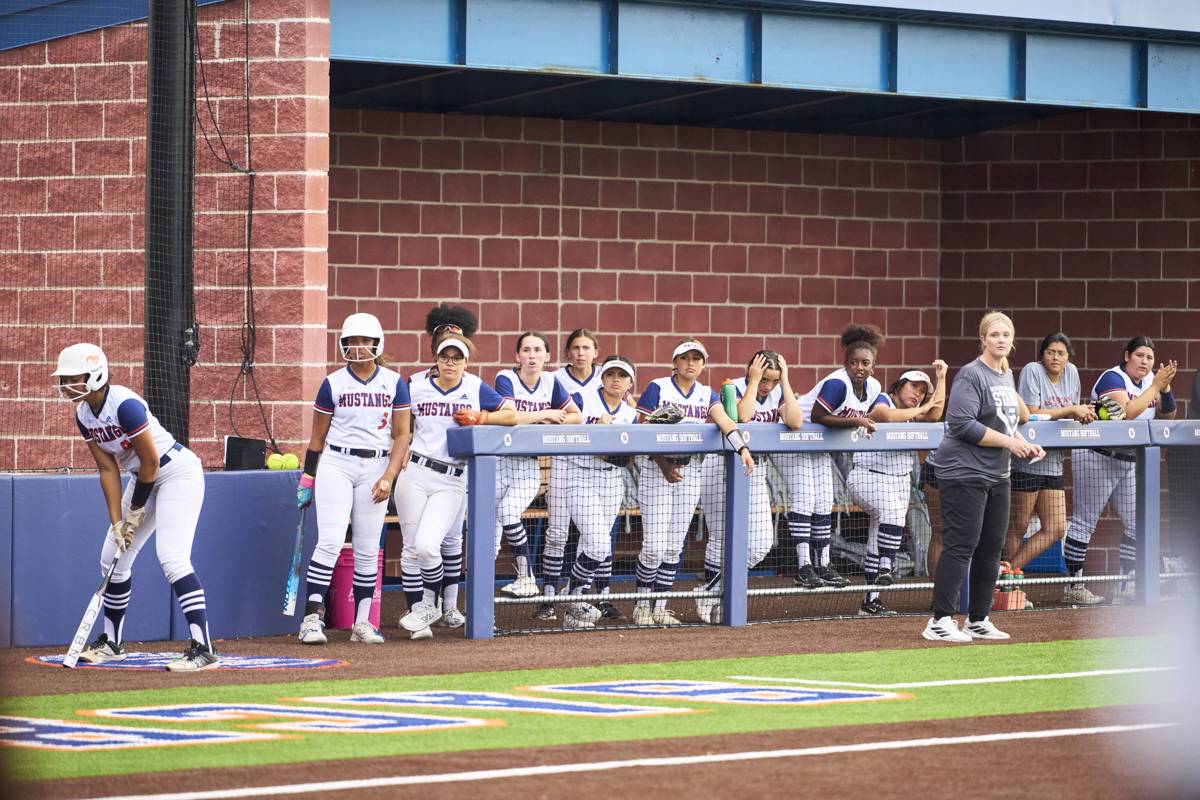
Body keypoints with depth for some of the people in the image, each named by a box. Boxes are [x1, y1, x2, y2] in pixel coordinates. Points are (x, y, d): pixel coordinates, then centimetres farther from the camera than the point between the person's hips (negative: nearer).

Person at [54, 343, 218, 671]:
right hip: (144, 479, 9)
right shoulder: (84, 415, 0)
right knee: (112, 558, 12)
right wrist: (117, 521, -6)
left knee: (172, 558, -22)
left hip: (179, 473, -9)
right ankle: (111, 642, 29)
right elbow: (108, 469, 2)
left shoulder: (124, 405, -27)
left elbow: (151, 462, -21)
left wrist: (137, 510, -10)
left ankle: (202, 649, -25)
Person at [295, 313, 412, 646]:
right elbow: (317, 437, 8)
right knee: (330, 541, -13)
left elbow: (401, 435, 3)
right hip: (336, 465, -2)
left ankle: (362, 622, 10)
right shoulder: (333, 383, 2)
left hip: (376, 466, 2)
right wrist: (307, 479, 5)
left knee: (368, 549, 4)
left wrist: (388, 477, -8)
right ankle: (312, 617, -14)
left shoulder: (393, 382, 4)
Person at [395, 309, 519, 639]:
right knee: (412, 549, 2)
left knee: (428, 545, -15)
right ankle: (418, 613, 11)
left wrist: (479, 418, -7)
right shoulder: (416, 385, 5)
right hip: (414, 474, 2)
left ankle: (435, 604, 7)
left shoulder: (476, 388, 3)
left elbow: (512, 415, 4)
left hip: (451, 481, -2)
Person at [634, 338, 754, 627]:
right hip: (657, 468, -4)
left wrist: (742, 448, -27)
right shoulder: (657, 389, -5)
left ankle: (661, 607, 13)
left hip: (690, 470, 4)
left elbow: (725, 422, -9)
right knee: (654, 545, -8)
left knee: (674, 546, 6)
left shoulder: (706, 395, 7)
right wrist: (663, 464, -20)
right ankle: (642, 605, 8)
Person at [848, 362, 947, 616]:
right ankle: (885, 567, -36)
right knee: (891, 507, -36)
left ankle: (871, 602, 7)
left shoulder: (913, 414, 12)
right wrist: (921, 410, -16)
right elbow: (889, 416, -29)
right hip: (867, 477, -7)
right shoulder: (882, 401, -7)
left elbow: (935, 414, -7)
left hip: (900, 481, 7)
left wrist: (941, 378, -7)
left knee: (878, 542, 6)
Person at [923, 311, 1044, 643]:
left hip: (996, 476, 9)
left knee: (991, 548, 10)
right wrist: (1008, 442, -19)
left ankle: (978, 620, 18)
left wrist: (1025, 445, 8)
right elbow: (962, 424, -21)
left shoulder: (1006, 377, 15)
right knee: (961, 546, -11)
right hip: (964, 474, -9)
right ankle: (940, 622, -9)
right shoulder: (971, 375, -13)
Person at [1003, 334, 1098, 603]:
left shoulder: (1071, 372, 11)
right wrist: (1071, 410, -16)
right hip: (1027, 459, -8)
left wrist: (1083, 414, -3)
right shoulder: (1032, 371, -9)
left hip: (1052, 462, 8)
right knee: (1018, 527, -1)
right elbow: (1031, 414, -18)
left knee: (1055, 530, 4)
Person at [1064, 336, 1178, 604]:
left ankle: (1126, 586, 10)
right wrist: (1155, 386, -23)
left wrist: (1165, 388, -9)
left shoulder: (1150, 380, 9)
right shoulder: (1113, 378, -14)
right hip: (1097, 458, -8)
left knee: (1137, 526, 4)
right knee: (1085, 521, -3)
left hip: (1131, 461, 8)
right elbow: (1127, 412, -29)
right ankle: (1073, 583, 0)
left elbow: (1167, 416, 7)